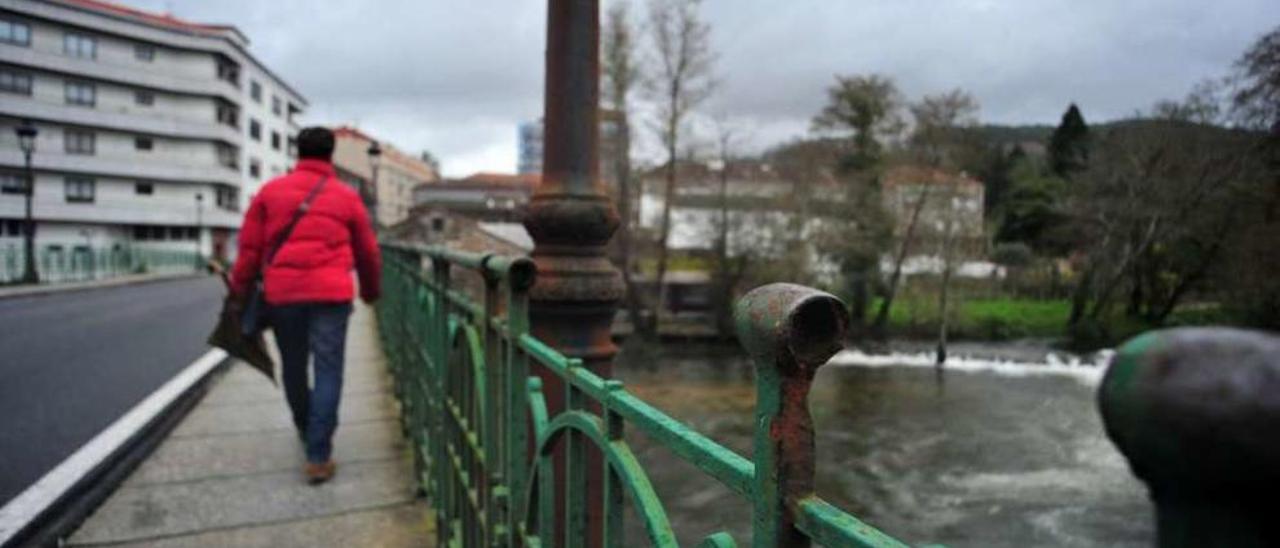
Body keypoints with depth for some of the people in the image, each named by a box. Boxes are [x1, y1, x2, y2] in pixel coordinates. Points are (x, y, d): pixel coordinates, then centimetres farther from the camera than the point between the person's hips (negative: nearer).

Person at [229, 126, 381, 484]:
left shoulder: (271, 191, 10)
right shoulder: (347, 197, 8)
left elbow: (249, 247, 6)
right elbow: (368, 253, 14)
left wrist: (240, 291, 15)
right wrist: (371, 291, 29)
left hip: (281, 293, 2)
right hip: (330, 293, -2)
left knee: (293, 367, 19)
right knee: (327, 371, 0)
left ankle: (307, 429, 41)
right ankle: (318, 456, -4)